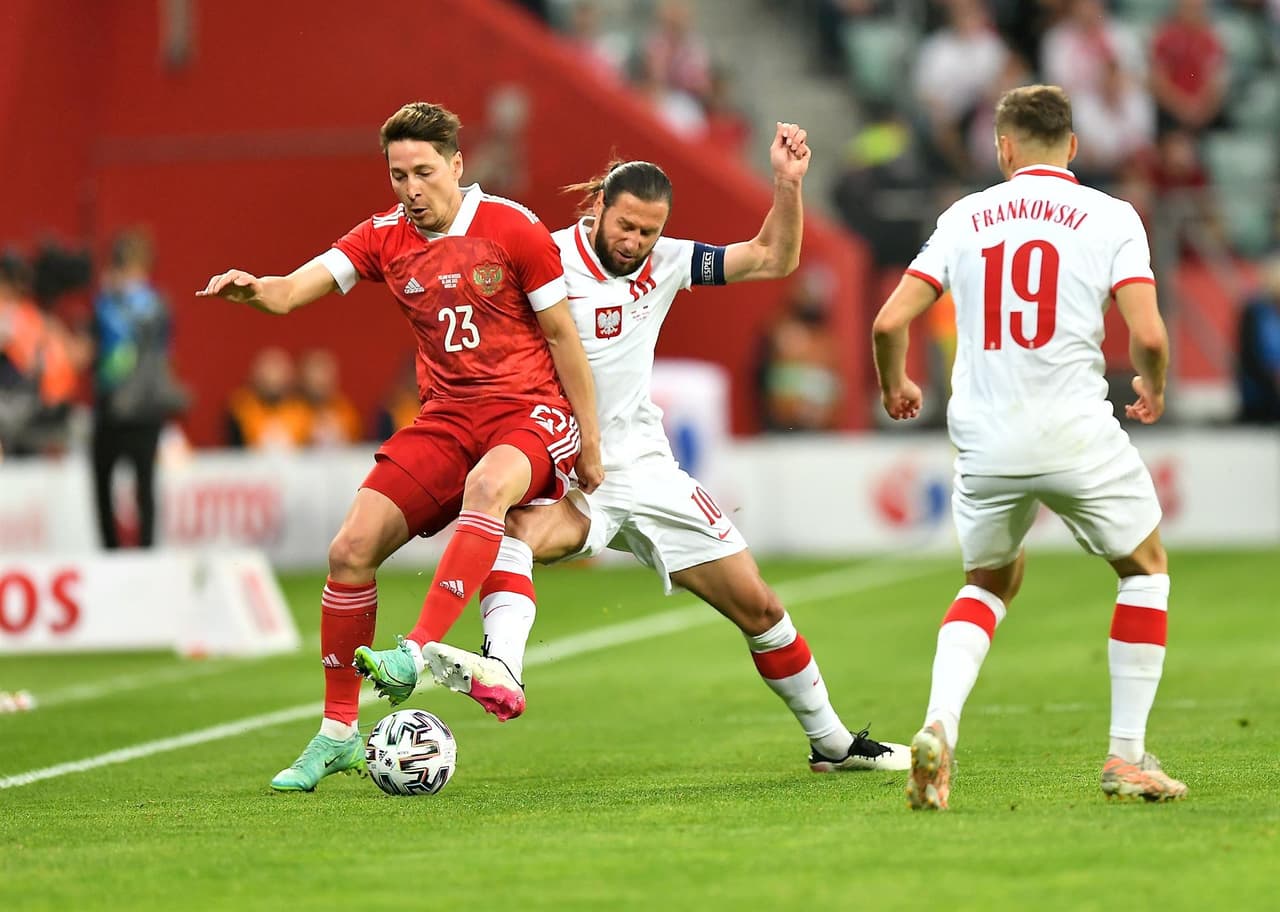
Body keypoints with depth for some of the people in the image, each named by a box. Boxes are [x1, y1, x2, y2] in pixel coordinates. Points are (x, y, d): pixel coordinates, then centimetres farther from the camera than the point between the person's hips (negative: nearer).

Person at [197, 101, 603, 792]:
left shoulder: (512, 229, -8)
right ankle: (338, 731, 3)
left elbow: (561, 335, -1)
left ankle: (420, 650, -44)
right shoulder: (384, 237, 3)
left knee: (489, 484, -40)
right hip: (445, 419, 4)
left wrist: (590, 443, -1)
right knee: (351, 548, -9)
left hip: (531, 411, -4)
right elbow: (292, 291, -6)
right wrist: (252, 288, -31)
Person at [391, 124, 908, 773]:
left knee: (756, 605, 6)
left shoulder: (664, 262, 3)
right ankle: (501, 672, -62)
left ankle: (832, 743, 23)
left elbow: (774, 260, 9)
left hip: (646, 469, 5)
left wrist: (787, 184, -7)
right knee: (514, 528, -40)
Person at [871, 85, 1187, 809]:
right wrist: (1154, 390, 13)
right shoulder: (1111, 217, -1)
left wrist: (895, 386, 26)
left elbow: (890, 322, 5)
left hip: (986, 444, 3)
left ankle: (939, 727, -2)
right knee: (1146, 569, 20)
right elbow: (1149, 335, -10)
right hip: (1078, 436, -3)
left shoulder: (964, 218, 8)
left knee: (988, 586, 24)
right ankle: (1127, 756, 13)